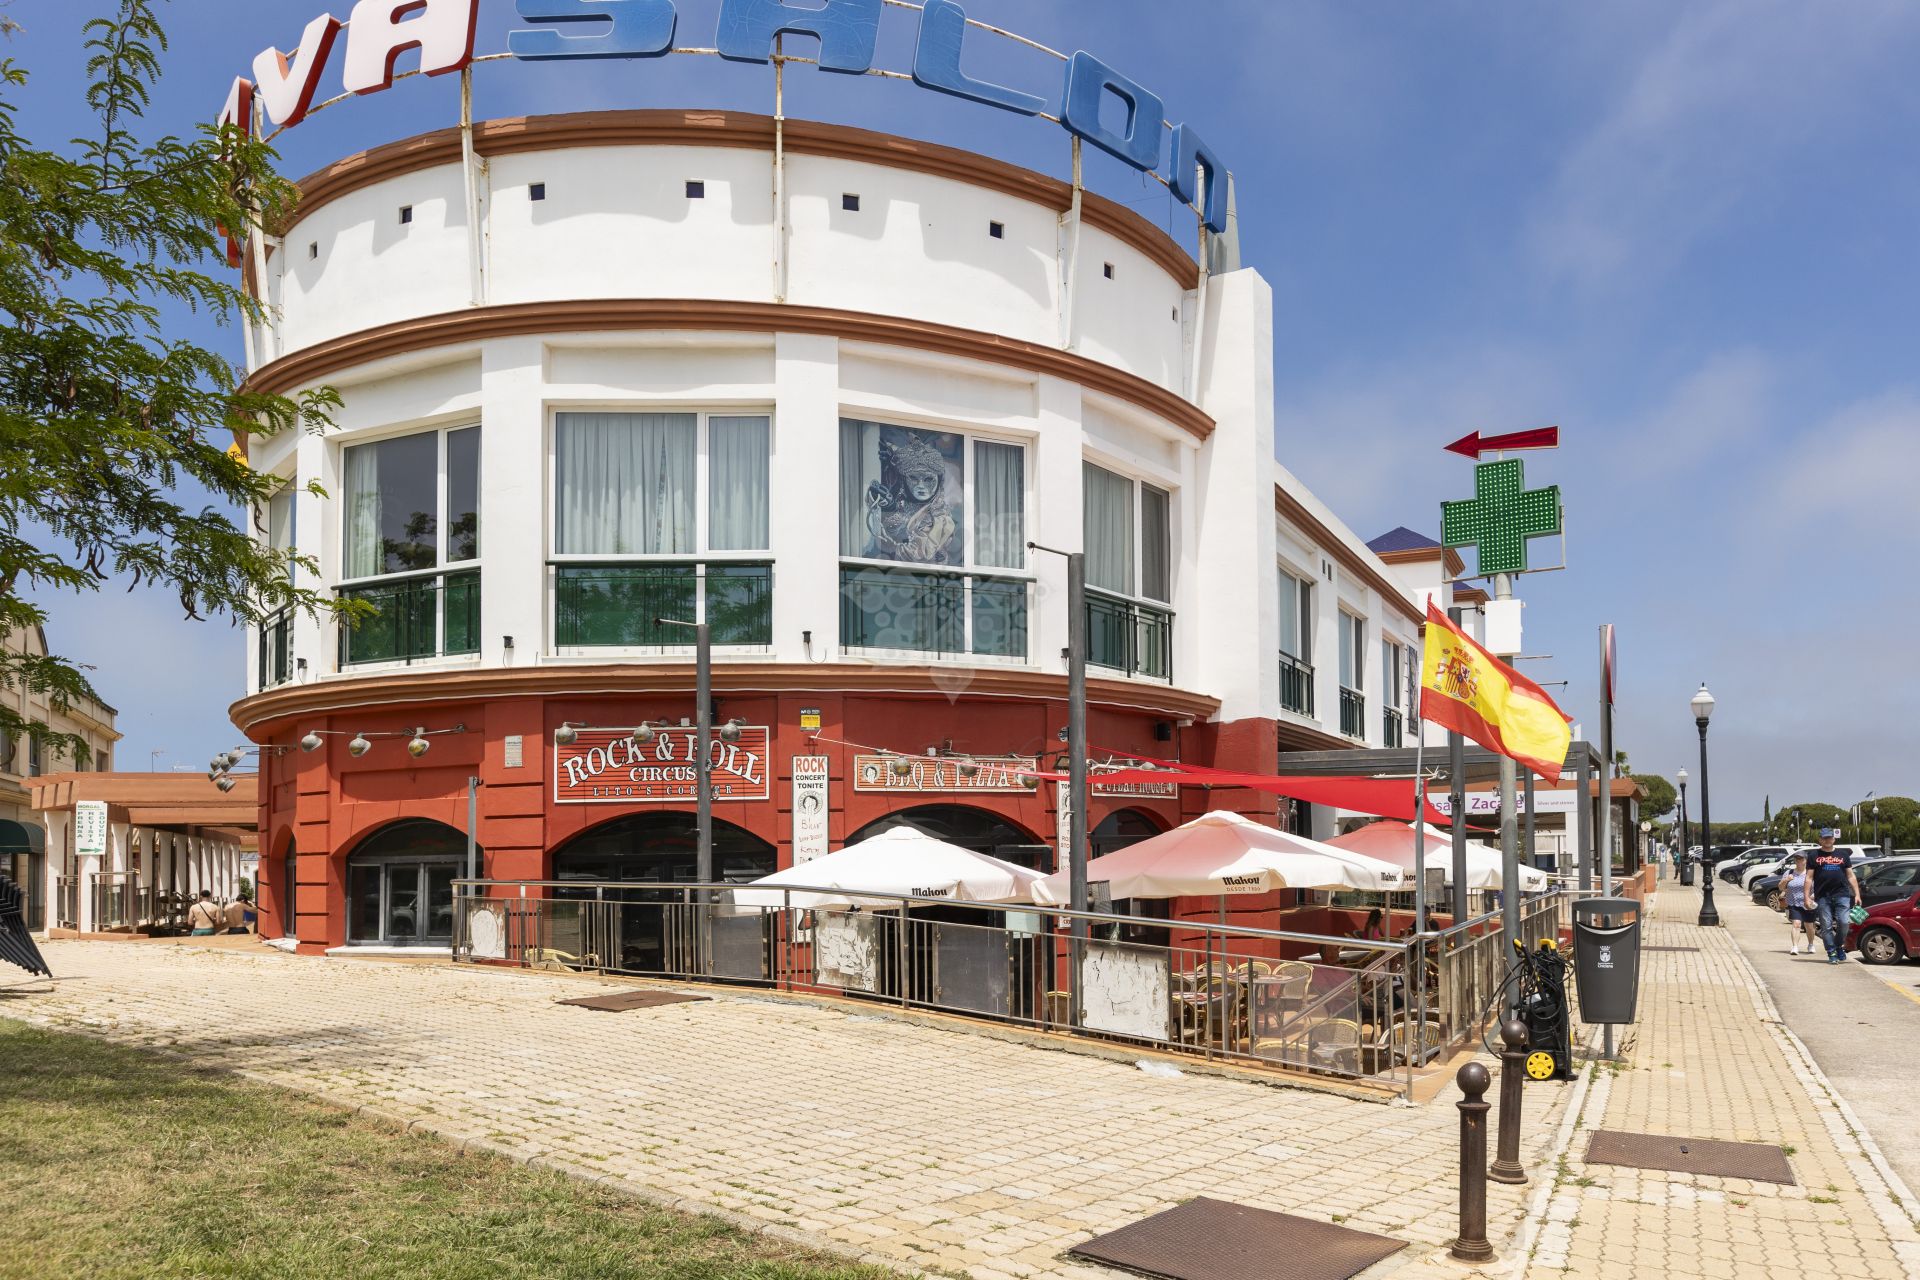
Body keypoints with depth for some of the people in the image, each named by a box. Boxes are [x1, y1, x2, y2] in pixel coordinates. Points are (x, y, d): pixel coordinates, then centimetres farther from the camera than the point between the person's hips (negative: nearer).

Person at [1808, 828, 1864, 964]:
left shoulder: (1843, 855, 16)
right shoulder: (1815, 856, 10)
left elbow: (1851, 876, 15)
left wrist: (1857, 894, 5)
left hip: (1842, 895, 1)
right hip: (1822, 897, -1)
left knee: (1844, 923, -10)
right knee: (1826, 926, -1)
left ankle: (1840, 947, 13)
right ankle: (1832, 953, 5)